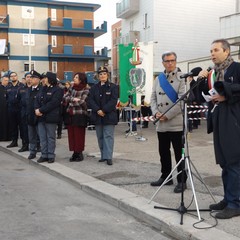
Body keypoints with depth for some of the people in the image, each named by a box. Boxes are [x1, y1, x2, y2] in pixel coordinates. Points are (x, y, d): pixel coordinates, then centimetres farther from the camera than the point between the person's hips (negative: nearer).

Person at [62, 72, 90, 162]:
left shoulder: (86, 90, -5)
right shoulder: (71, 88, 13)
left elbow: (82, 102, -15)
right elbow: (64, 98, 5)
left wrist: (69, 101, -5)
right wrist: (73, 99, -12)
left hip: (80, 115, -6)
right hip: (70, 115, 6)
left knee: (79, 135, -2)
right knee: (71, 134, 6)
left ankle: (79, 153, 10)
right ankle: (74, 152, 16)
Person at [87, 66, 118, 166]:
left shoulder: (113, 87, 1)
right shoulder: (94, 88, 11)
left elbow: (113, 101, -8)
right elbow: (90, 100, 1)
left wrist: (104, 110, -16)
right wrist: (98, 110, -14)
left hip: (109, 116, -4)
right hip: (97, 116, 4)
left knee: (108, 136, -7)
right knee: (100, 137, 9)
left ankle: (108, 157, -7)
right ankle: (103, 155, 17)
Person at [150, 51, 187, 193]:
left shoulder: (181, 77, -4)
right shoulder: (158, 79, 14)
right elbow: (153, 97, 13)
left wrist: (167, 115, -15)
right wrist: (156, 112, -6)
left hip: (176, 123, -5)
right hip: (161, 124, 6)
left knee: (179, 154, 1)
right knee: (164, 152, 14)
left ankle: (182, 181, 12)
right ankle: (165, 177, 28)